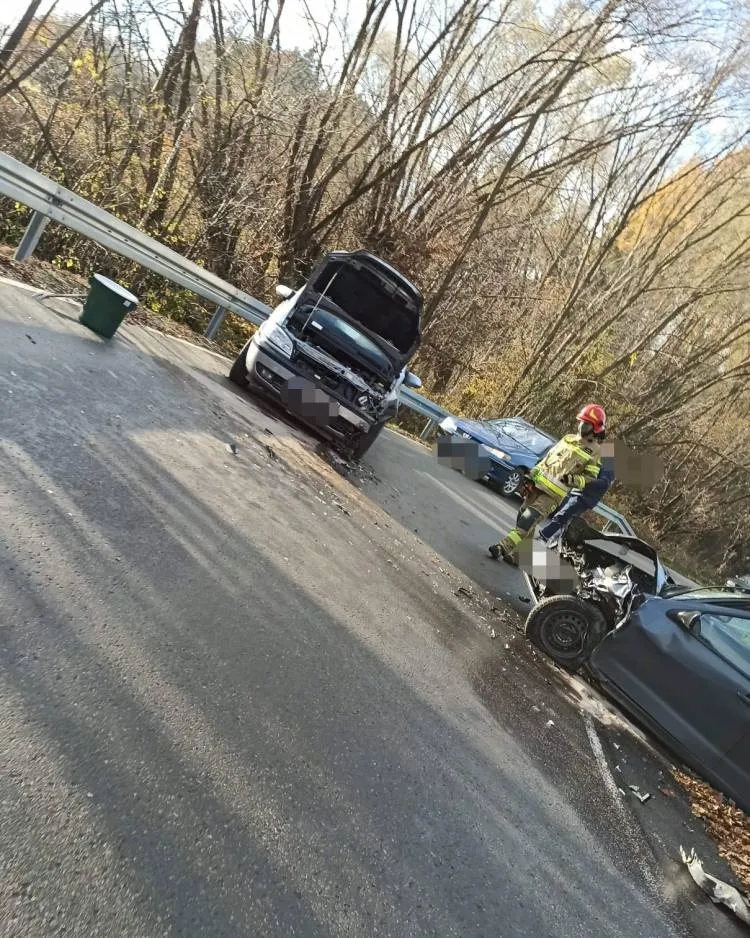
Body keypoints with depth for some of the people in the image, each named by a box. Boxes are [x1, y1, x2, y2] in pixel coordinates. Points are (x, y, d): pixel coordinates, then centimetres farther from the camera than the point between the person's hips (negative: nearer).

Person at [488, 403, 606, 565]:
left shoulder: (596, 452, -1)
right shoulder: (568, 438, 15)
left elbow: (589, 478, -5)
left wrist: (572, 480, -24)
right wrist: (532, 474, 12)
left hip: (554, 493, -6)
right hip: (539, 483, 6)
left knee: (529, 520, -19)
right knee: (523, 517, 6)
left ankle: (504, 547, -22)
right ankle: (520, 556, 17)